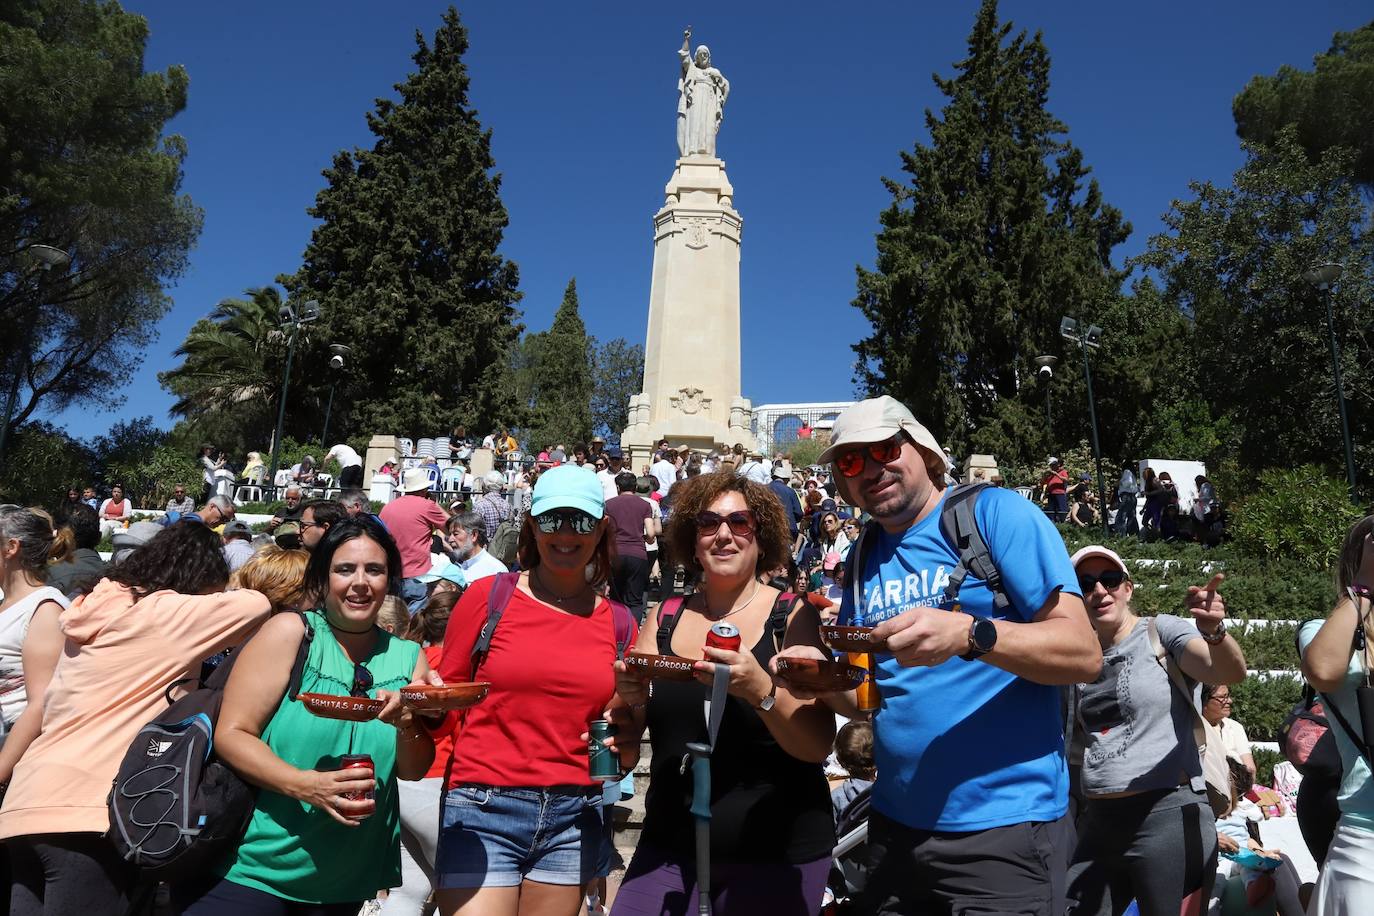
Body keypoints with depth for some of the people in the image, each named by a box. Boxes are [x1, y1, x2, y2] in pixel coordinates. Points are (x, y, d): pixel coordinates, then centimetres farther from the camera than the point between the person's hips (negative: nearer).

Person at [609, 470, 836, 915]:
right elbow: (627, 737, 6)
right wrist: (631, 700, -15)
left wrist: (760, 690, -31)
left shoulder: (792, 615, -9)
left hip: (776, 850, -2)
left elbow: (819, 745, -14)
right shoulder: (665, 619, 1)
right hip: (669, 845, 3)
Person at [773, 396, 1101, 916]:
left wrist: (968, 633, -31)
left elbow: (1084, 653, -15)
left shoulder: (996, 514, -9)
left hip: (1006, 822, -5)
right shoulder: (863, 559, 8)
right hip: (895, 824, 6)